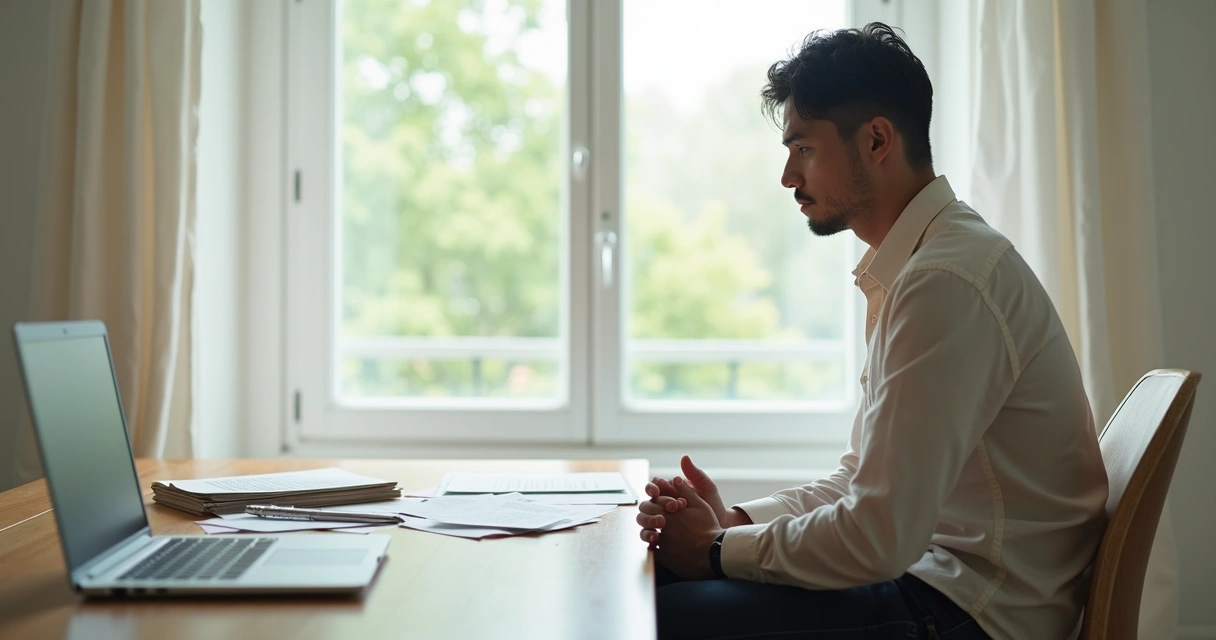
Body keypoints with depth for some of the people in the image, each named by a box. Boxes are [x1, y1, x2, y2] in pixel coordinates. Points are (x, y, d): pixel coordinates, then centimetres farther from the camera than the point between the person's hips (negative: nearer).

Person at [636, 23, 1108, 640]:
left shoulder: (945, 281, -22)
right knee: (659, 570, 5)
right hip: (931, 573, 9)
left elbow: (879, 540, -25)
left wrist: (719, 548, -10)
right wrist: (734, 521, 1)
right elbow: (864, 480, 15)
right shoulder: (908, 267, 12)